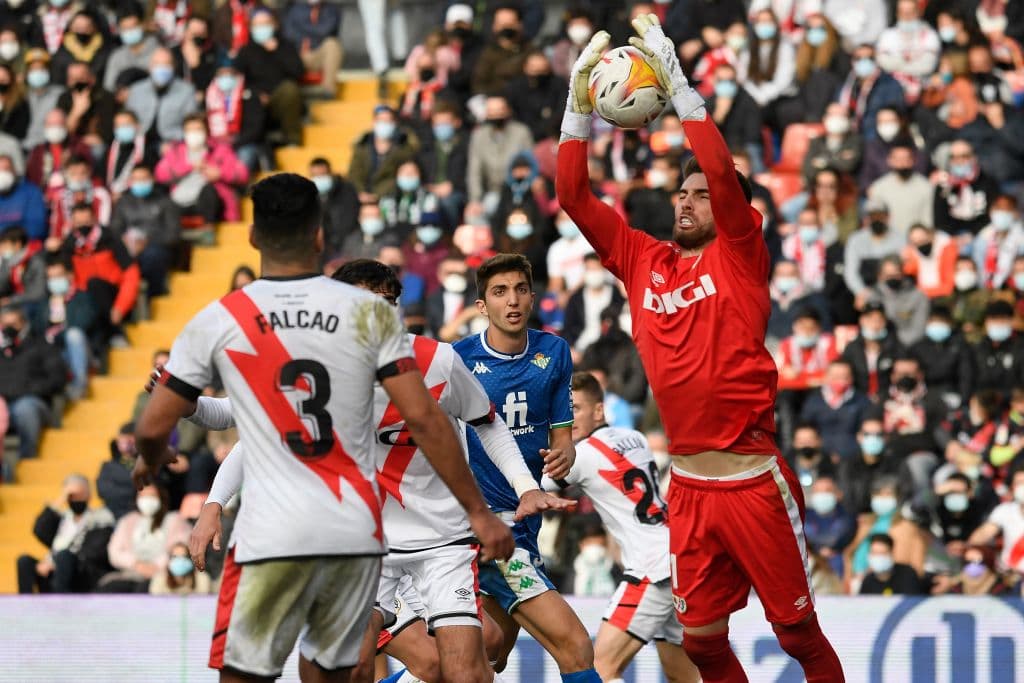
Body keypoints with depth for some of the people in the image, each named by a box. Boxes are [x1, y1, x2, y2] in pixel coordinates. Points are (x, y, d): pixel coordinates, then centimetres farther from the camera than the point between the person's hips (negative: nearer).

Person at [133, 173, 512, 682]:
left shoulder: (217, 321, 0)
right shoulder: (370, 312, 2)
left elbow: (153, 427, 4)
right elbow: (423, 419, -2)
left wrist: (150, 461, 28)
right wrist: (478, 512, 4)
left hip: (272, 537, -3)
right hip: (357, 534, 3)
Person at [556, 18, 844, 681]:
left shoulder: (739, 254, -1)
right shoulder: (644, 260, 12)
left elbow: (723, 174, -17)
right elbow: (574, 197, 9)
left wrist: (677, 83, -18)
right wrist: (579, 101, 1)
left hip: (753, 481, -5)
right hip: (687, 487, 5)